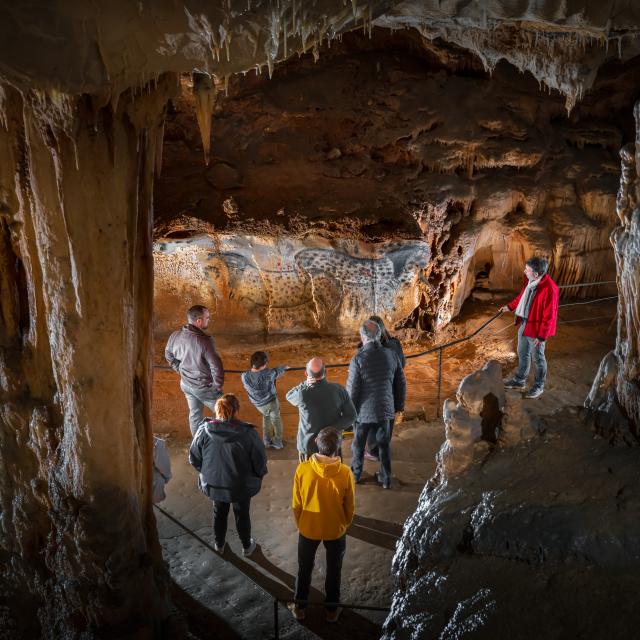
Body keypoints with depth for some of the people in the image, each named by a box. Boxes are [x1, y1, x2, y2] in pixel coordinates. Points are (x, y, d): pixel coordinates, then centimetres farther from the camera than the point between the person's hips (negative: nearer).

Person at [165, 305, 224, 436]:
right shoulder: (204, 341, -30)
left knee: (195, 414, 23)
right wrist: (218, 386, -13)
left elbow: (169, 355, 8)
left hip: (186, 384, 7)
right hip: (204, 387, -6)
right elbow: (216, 366, -28)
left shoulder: (175, 336, -10)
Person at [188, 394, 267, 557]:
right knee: (242, 515, 25)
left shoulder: (204, 431, -22)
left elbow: (194, 459, -7)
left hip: (214, 484, 2)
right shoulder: (249, 434, -28)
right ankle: (247, 547, 46)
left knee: (219, 513, 28)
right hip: (242, 486, -2)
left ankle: (219, 544, 50)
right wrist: (258, 476, 5)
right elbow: (260, 461, -17)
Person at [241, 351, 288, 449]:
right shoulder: (268, 373, -28)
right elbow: (278, 371, -7)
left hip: (258, 404, 4)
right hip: (271, 401, -3)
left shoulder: (245, 376, -21)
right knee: (276, 419, 22)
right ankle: (278, 442, 34)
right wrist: (284, 368, 15)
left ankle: (267, 440, 34)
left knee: (266, 416, 32)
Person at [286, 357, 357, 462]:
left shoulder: (302, 394, -25)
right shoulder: (339, 390, -17)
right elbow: (350, 416, -12)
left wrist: (305, 384, -18)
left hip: (308, 446, -2)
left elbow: (289, 396, -2)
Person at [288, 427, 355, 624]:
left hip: (308, 529, 1)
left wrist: (299, 524, 8)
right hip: (336, 530, 0)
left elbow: (296, 504, -11)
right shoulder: (345, 473, -24)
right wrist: (345, 524, 10)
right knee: (334, 571, 23)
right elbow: (350, 507, -10)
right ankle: (332, 610, 41)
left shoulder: (302, 469, -24)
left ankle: (299, 607, 41)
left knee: (304, 569, 24)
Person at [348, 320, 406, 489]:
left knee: (358, 443, 19)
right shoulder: (392, 355, -9)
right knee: (384, 444, 19)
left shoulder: (358, 359, -21)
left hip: (363, 410, -3)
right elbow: (401, 384, 2)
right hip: (384, 408, 3)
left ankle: (356, 473, 38)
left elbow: (352, 389, -16)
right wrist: (399, 404, 16)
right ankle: (385, 478, 30)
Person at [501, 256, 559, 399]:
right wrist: (510, 306, 23)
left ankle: (539, 386, 31)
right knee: (522, 353, 23)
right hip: (524, 324, 8)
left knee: (538, 358, 12)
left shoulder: (549, 289, -29)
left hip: (536, 328, -8)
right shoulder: (530, 280, -6)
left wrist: (541, 336, -19)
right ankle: (520, 380, 43)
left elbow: (549, 316, -23)